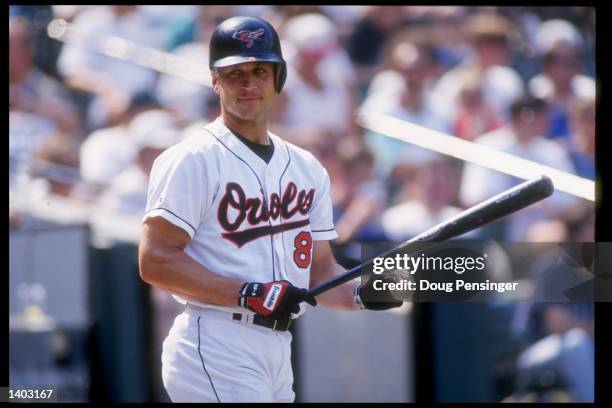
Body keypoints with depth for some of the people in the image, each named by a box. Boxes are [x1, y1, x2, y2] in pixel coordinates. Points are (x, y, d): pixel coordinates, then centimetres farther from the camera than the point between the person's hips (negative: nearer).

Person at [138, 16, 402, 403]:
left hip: (278, 350, 8)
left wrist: (360, 293, -2)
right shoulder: (193, 160, -6)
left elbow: (319, 269, 20)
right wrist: (249, 294, -20)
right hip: (215, 349, -8)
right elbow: (156, 261, -13)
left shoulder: (308, 168, 17)